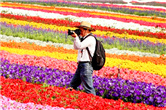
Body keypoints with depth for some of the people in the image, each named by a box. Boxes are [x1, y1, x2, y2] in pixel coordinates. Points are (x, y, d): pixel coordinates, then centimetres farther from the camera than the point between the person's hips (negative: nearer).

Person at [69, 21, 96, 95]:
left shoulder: (90, 38, -10)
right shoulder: (85, 38, 19)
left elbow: (80, 46, -18)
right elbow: (76, 47, 23)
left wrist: (76, 37, -7)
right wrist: (76, 37, 11)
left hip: (86, 65, -10)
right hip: (80, 64, 10)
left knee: (88, 88, -12)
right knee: (72, 85, 13)